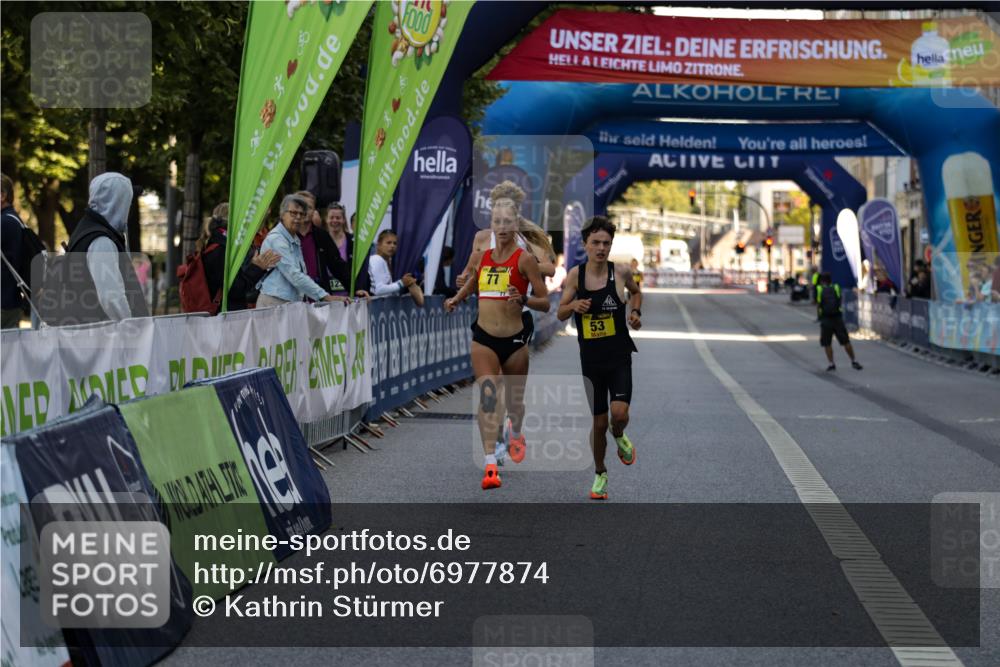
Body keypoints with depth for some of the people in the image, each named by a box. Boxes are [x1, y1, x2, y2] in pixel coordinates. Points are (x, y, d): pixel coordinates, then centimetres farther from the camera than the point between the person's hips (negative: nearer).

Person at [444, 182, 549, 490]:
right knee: (487, 396, -17)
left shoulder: (524, 258, -7)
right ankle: (490, 464, -24)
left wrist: (523, 299, -24)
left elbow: (545, 303, -6)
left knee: (514, 400, 16)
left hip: (514, 340, -2)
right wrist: (456, 299, 14)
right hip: (483, 338, 2)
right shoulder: (483, 254, 6)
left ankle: (515, 435, 51)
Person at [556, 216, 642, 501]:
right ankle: (600, 474, 28)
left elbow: (636, 291, 18)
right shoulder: (575, 274, -4)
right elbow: (560, 313, 4)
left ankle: (619, 437, 18)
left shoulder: (621, 272, -5)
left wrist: (636, 312, 0)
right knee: (598, 422, 6)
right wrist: (573, 305, -17)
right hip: (591, 360, 1)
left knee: (619, 413, -19)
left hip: (619, 358, -1)